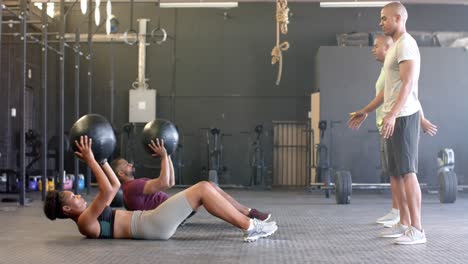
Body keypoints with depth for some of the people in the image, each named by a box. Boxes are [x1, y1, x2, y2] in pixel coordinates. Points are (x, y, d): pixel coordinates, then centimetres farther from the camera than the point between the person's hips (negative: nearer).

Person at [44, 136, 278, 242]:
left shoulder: (89, 219, 19)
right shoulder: (85, 223, -10)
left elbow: (115, 185, 25)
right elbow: (107, 191, -25)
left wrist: (101, 159, 16)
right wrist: (90, 160, -19)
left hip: (152, 221, 10)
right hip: (154, 225, -10)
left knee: (203, 190, 5)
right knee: (203, 189, -13)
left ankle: (249, 226, 4)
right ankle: (249, 226, -9)